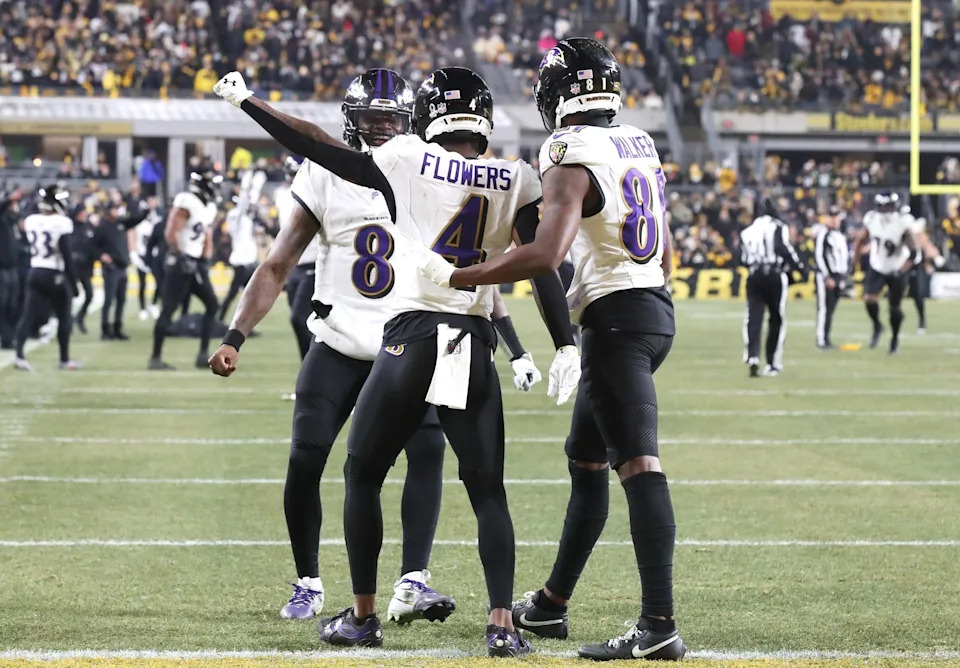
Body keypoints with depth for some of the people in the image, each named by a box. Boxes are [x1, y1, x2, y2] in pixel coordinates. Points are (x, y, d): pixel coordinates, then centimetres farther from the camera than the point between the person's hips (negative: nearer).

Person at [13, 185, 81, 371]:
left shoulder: (31, 221, 2)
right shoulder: (60, 223, -15)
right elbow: (67, 257, -14)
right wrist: (73, 282, -9)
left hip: (35, 272, 5)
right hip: (55, 275, -5)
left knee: (28, 315, 0)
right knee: (64, 318, 10)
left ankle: (19, 355, -15)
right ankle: (64, 359, 16)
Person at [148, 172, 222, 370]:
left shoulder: (209, 207, 13)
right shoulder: (187, 203, -16)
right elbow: (171, 234, -20)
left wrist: (205, 261, 12)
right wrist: (181, 257, -19)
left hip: (197, 262, 9)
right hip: (181, 263, -9)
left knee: (212, 304, 6)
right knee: (169, 309, -7)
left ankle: (203, 355, 9)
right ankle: (155, 358, -5)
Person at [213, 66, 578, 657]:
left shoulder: (409, 163, -2)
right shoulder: (516, 182, 5)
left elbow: (320, 150, 4)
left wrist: (246, 102, 15)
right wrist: (566, 346, 3)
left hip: (412, 337, -2)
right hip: (475, 345, 2)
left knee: (364, 474, 15)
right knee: (487, 490, 8)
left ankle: (363, 615, 16)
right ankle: (502, 623, -5)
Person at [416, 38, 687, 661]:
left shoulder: (574, 158, -14)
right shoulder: (640, 146, 13)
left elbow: (546, 254, -26)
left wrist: (455, 278, -20)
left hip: (616, 317, -9)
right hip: (657, 306, 9)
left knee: (638, 465, -14)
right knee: (586, 459, 19)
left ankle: (660, 625, -20)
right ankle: (551, 604, 29)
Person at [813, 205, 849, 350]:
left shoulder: (840, 234, 17)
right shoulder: (823, 233, -10)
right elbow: (819, 256, -15)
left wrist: (843, 277, 16)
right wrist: (827, 277, -17)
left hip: (838, 276, 8)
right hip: (826, 275, -8)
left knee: (831, 309, 9)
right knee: (824, 308, -7)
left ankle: (826, 338, 13)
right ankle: (821, 339, -5)